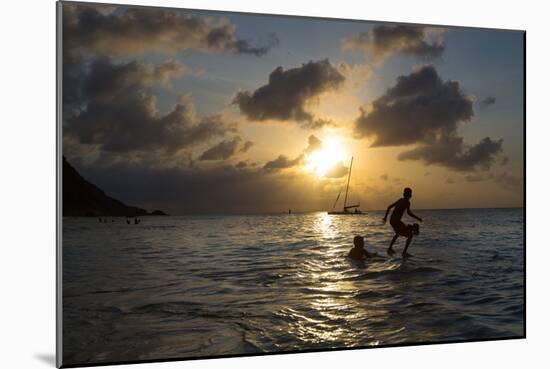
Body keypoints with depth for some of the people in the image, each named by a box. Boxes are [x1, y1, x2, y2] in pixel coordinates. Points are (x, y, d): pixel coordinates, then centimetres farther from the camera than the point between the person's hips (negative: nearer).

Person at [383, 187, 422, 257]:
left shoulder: (400, 200, 16)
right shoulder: (407, 202, -9)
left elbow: (389, 207, 21)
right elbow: (409, 212, -23)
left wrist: (385, 217, 30)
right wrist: (417, 218, -12)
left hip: (391, 220, 9)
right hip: (397, 221, -9)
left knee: (398, 233, 37)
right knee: (410, 235, -3)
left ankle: (390, 248, 39)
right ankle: (404, 252, -8)